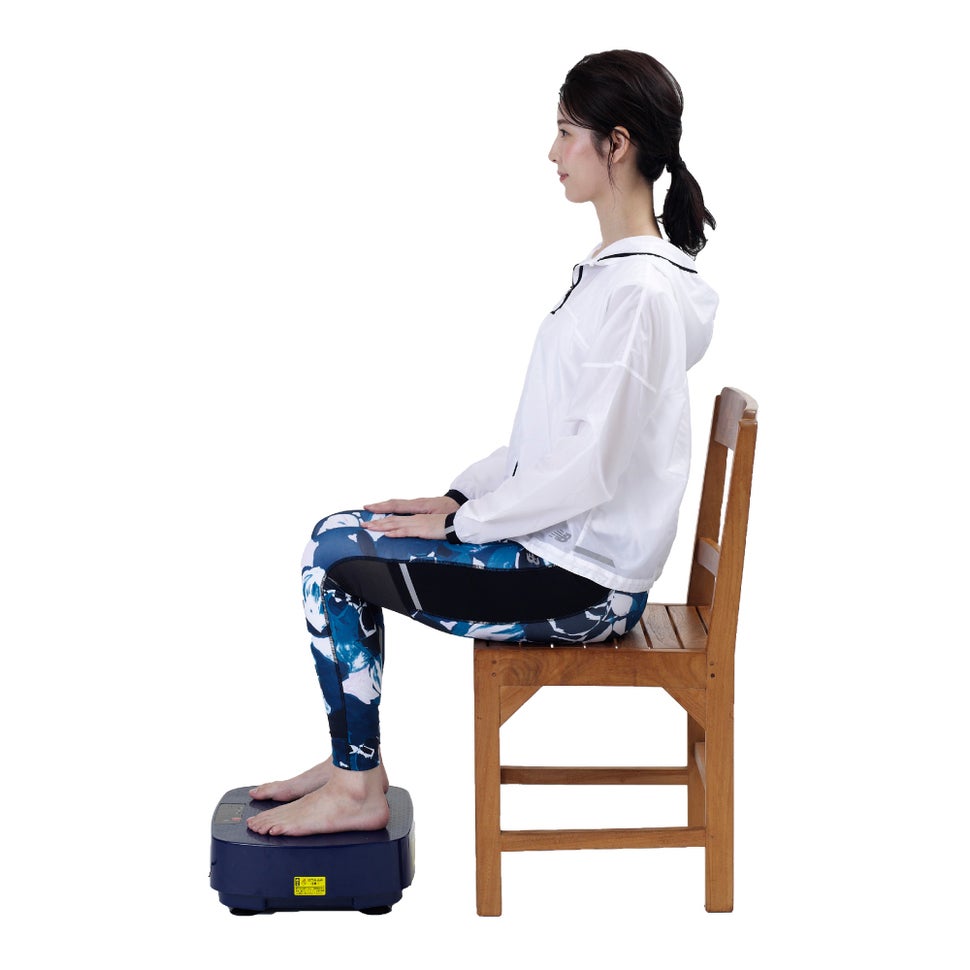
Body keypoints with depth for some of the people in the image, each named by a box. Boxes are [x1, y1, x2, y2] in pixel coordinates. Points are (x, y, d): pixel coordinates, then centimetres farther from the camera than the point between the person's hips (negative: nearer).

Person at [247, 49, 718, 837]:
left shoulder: (639, 292, -22)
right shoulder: (611, 270, 11)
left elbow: (589, 469, -24)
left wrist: (460, 523, -14)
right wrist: (458, 497, 7)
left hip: (585, 582, -10)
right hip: (563, 546, 10)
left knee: (334, 556, -7)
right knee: (341, 537, 10)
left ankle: (359, 790, 6)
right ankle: (352, 761, 18)